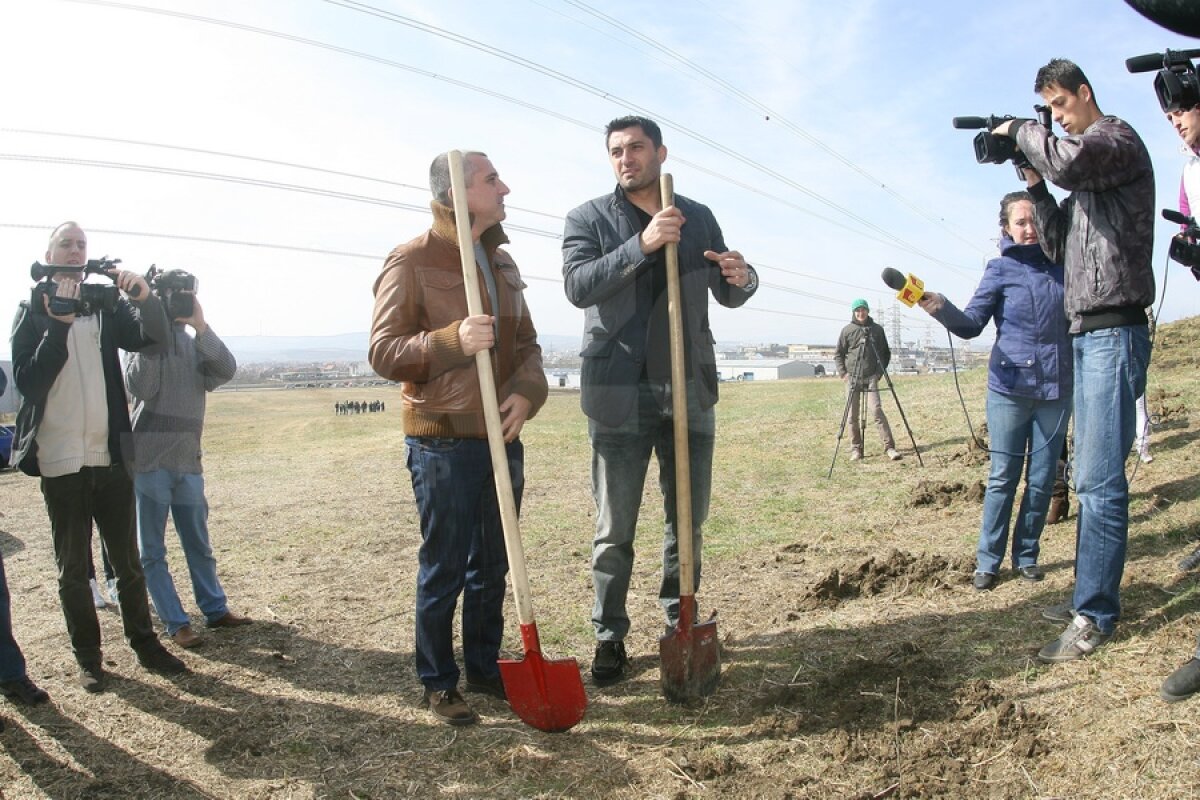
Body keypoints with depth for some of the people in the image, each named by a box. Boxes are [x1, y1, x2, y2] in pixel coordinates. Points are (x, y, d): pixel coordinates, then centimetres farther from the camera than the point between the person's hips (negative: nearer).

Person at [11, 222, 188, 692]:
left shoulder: (106, 305, 8)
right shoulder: (31, 312, 2)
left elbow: (153, 335, -9)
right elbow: (27, 379, -10)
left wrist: (145, 296, -28)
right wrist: (59, 323, -19)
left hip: (110, 455, 2)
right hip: (61, 460, -2)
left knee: (127, 560, 10)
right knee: (73, 568, 8)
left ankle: (145, 644, 21)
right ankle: (88, 657, 20)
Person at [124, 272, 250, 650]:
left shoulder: (196, 344, 9)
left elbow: (226, 370, -9)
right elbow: (140, 387, -16)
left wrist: (201, 325, -17)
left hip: (188, 460, 4)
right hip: (150, 460, -4)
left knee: (199, 544, 14)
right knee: (152, 551, 2)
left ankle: (215, 609, 23)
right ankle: (176, 623, 9)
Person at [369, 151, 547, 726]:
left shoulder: (501, 263, 13)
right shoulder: (412, 261, -8)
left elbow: (526, 342, 15)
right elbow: (383, 351, -11)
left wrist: (527, 389, -7)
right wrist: (452, 341, -28)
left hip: (502, 437, 7)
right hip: (444, 442, -6)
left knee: (492, 566, 15)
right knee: (443, 569, 4)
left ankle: (485, 667, 32)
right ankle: (438, 683, 21)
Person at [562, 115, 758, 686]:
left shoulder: (699, 218, 12)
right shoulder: (588, 218, 3)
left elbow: (727, 296, 15)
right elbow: (577, 285, -14)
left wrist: (742, 279, -9)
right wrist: (642, 245, -25)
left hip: (690, 389, 3)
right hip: (618, 394, -3)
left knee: (688, 521, 12)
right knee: (615, 530, 4)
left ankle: (680, 622, 29)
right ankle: (609, 637, 18)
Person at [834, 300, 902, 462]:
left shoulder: (877, 329, 6)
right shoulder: (847, 330, 3)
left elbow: (886, 353, 13)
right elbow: (838, 354, 8)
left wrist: (880, 371, 2)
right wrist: (843, 373, -3)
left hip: (871, 377, -1)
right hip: (852, 378, 1)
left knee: (876, 410, -14)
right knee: (852, 415, 2)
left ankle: (889, 447, -12)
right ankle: (856, 448, 11)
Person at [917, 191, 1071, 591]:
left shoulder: (1061, 265, 8)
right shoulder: (1001, 268, -1)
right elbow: (972, 323, -9)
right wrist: (940, 307, -27)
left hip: (1057, 389, 3)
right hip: (1010, 388, -3)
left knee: (1042, 479, 7)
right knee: (1003, 478, 0)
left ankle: (1026, 555, 20)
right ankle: (988, 561, 9)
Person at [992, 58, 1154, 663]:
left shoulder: (1119, 138, -3)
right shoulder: (1085, 172, 21)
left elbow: (1068, 160, -26)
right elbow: (1059, 246, 18)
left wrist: (1019, 131, -7)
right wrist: (1034, 184, 10)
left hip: (1113, 333, -10)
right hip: (1087, 335, 10)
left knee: (1098, 482, -11)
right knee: (1091, 478, 13)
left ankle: (1094, 615, -7)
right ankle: (1093, 592, 22)